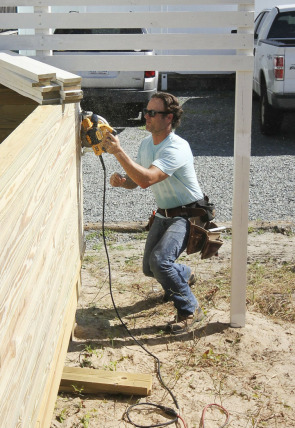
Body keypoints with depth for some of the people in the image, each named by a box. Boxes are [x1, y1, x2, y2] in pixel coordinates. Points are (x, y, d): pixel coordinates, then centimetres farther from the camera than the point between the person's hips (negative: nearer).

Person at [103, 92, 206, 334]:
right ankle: (184, 276, 47)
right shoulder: (146, 144, 2)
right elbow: (136, 180, 9)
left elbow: (146, 179, -39)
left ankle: (190, 309, -8)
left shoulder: (177, 148, -27)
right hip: (164, 214, 9)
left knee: (159, 260, -28)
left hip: (187, 215, -9)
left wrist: (118, 152, -39)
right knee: (149, 268, 13)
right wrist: (121, 181, -14)